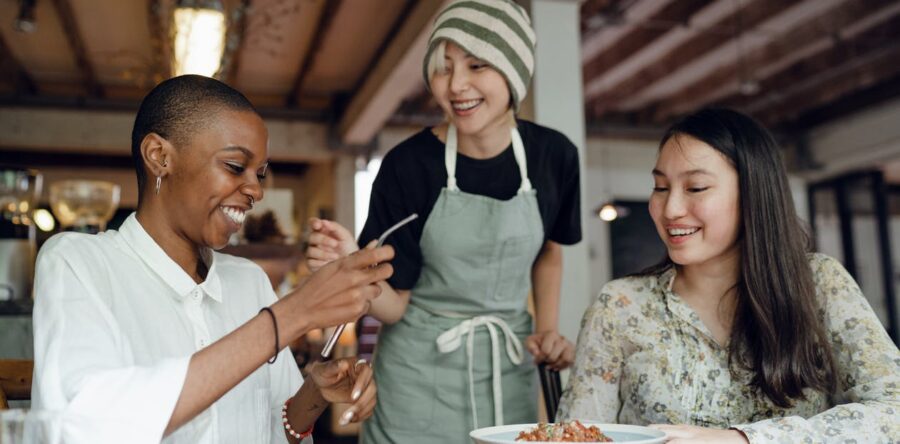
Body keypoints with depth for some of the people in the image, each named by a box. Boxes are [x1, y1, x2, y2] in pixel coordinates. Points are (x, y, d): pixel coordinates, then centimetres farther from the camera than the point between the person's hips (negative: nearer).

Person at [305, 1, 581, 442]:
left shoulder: (553, 156, -7)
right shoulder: (408, 164, -15)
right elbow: (394, 304, -12)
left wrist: (547, 328, 3)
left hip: (509, 370, 3)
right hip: (419, 373, -2)